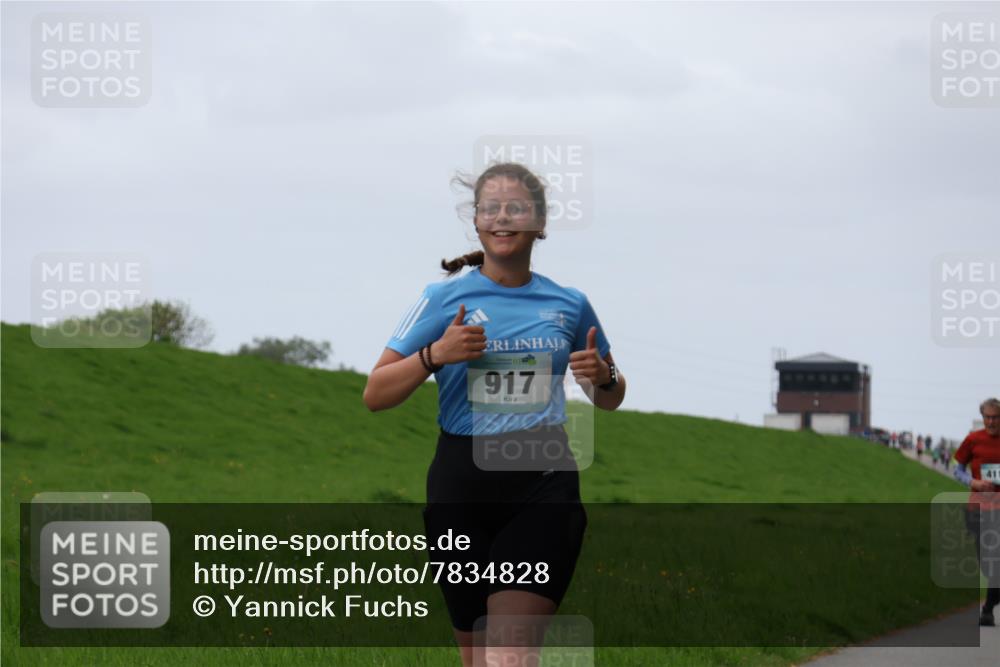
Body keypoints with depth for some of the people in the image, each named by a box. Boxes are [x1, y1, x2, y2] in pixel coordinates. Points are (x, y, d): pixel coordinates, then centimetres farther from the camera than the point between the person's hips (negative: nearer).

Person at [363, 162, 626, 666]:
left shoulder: (569, 304, 9)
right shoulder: (445, 298, 3)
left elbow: (609, 399, 23)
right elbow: (375, 395, 1)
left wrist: (602, 376, -1)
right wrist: (435, 354, -15)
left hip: (544, 483, -1)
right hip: (462, 486, 1)